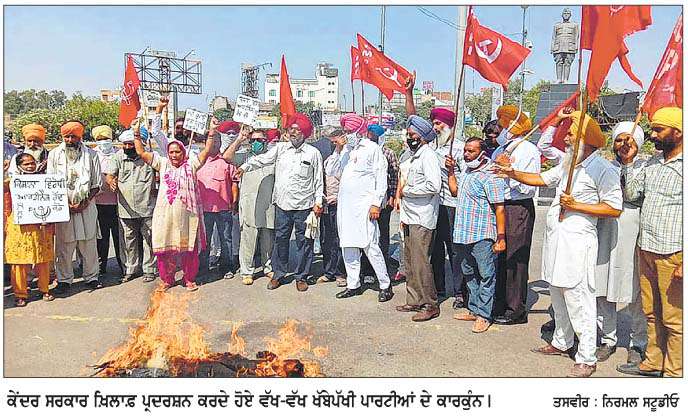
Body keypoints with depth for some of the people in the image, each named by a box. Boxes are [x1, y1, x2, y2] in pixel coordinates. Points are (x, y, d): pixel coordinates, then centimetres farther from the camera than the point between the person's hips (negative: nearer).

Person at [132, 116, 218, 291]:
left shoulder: (191, 165, 5)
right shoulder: (163, 164, 10)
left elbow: (206, 151, -3)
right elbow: (141, 153, 9)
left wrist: (212, 132, -13)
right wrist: (136, 134, 1)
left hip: (186, 215, -1)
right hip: (165, 215, 2)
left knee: (189, 248, 5)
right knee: (165, 248, 7)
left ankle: (189, 279, 20)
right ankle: (167, 279, 23)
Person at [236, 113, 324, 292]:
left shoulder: (313, 153, 1)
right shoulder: (280, 148, 8)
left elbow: (318, 180, 2)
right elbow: (262, 159, 3)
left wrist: (318, 202, -3)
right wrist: (245, 166, -14)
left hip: (304, 206, -2)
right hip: (282, 204, 3)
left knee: (303, 241, 5)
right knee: (280, 239, 10)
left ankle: (301, 276, 19)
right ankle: (278, 274, 24)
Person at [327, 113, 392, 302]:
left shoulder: (372, 148, -2)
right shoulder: (345, 149, 16)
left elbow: (381, 178, -6)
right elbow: (331, 171, 13)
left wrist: (376, 203, -13)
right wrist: (338, 150, 0)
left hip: (364, 205, -7)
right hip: (345, 205, 7)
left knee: (370, 246, -9)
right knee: (348, 246, 9)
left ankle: (385, 285, 4)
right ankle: (353, 285, 20)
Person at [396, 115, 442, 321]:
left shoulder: (428, 155, -10)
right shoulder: (415, 156, 19)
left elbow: (434, 186, -23)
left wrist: (407, 191, -11)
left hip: (422, 219, -10)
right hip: (410, 217, 10)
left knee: (420, 262, -8)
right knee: (410, 261, 12)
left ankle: (431, 305, 2)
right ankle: (414, 300, 22)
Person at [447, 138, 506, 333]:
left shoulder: (489, 175, -13)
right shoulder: (466, 172, 15)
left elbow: (499, 208, -16)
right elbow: (455, 191, 30)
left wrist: (500, 237, -20)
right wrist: (451, 171, 17)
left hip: (482, 236, -9)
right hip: (463, 234, 9)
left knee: (486, 275, 1)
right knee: (469, 274, 17)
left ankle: (483, 315, 8)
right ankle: (473, 309, 29)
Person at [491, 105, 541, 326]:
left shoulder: (528, 150, -7)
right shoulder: (499, 150, 16)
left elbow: (528, 188, -15)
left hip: (519, 208, -8)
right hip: (499, 207, 8)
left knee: (515, 258, -2)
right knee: (499, 256, 12)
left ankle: (516, 309, 10)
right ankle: (500, 304, 25)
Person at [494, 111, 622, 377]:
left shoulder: (603, 169, -10)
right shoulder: (568, 163, 15)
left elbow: (614, 208, -12)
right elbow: (542, 179, 27)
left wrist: (576, 206, -16)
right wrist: (512, 173, 17)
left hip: (577, 241, -8)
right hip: (555, 237, 9)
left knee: (578, 299, -5)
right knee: (557, 294, 17)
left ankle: (587, 358, 6)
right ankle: (561, 343, 33)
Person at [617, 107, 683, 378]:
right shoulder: (652, 163, 12)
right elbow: (631, 194, 16)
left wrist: (684, 260, -17)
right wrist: (628, 163, 6)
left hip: (672, 253, -7)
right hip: (645, 249, 7)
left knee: (674, 319, 4)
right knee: (651, 313, 17)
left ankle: (674, 372, 17)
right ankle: (653, 363, 31)